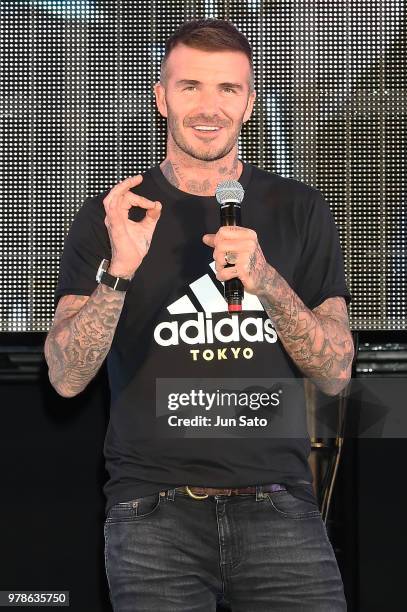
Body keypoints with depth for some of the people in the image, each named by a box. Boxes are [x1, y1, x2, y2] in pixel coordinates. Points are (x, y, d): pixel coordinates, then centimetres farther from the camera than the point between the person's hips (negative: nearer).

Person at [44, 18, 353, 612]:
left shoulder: (299, 211, 9)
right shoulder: (109, 216, 6)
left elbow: (336, 372, 3)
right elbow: (67, 377, -2)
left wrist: (264, 279, -14)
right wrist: (120, 270, -17)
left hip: (277, 501, 1)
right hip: (155, 505, -1)